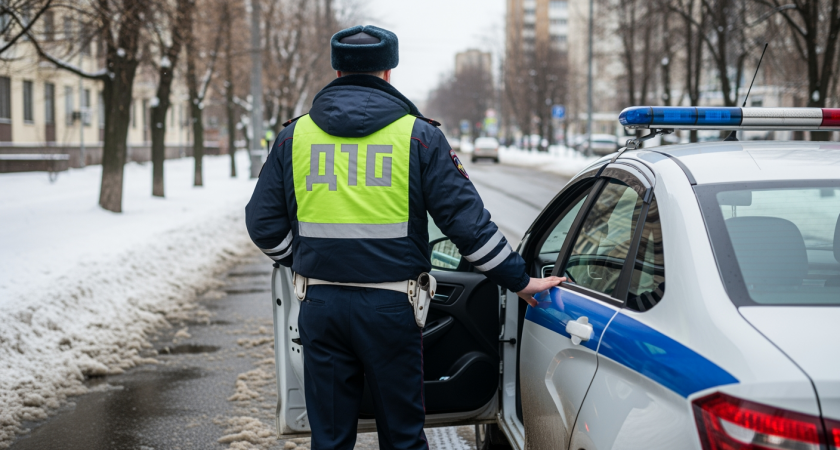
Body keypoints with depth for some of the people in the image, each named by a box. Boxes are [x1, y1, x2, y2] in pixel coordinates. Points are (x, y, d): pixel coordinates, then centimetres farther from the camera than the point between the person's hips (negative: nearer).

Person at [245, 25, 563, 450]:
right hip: (390, 304, -2)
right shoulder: (418, 135, -2)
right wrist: (518, 280, 3)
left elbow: (264, 223, 8)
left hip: (320, 304, 2)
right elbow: (465, 219, -5)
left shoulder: (294, 135, 5)